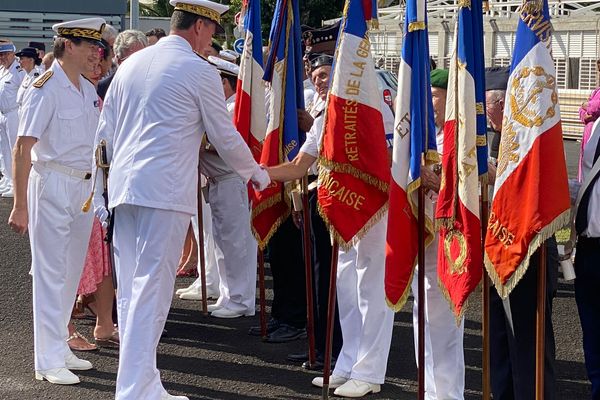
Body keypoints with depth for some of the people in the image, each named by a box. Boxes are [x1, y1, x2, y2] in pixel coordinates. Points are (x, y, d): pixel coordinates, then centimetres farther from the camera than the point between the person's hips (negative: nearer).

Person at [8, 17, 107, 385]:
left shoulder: (89, 90, 10)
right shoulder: (46, 88, -13)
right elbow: (23, 148, -15)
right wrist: (20, 206, -17)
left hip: (85, 185, 7)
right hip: (53, 185, -7)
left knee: (72, 271, 12)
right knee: (52, 272, -2)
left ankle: (60, 347, 24)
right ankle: (50, 362, 4)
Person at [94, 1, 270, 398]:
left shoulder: (132, 64, 15)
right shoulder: (199, 72, -5)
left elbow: (105, 134, 16)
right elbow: (226, 137, 3)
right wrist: (257, 173, 20)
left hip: (123, 187, 7)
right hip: (165, 191, -7)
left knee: (130, 289, 10)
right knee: (151, 290, -7)